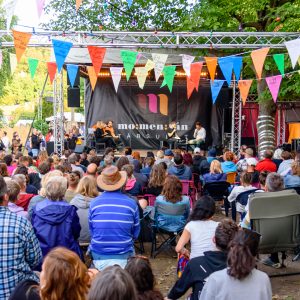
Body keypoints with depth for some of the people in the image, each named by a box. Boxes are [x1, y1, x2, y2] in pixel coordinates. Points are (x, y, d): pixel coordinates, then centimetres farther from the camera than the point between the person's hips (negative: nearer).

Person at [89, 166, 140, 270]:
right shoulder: (131, 203, -5)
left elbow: (91, 231, 9)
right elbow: (135, 234, 4)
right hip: (123, 258, -1)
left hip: (98, 258, 1)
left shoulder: (94, 203, -3)